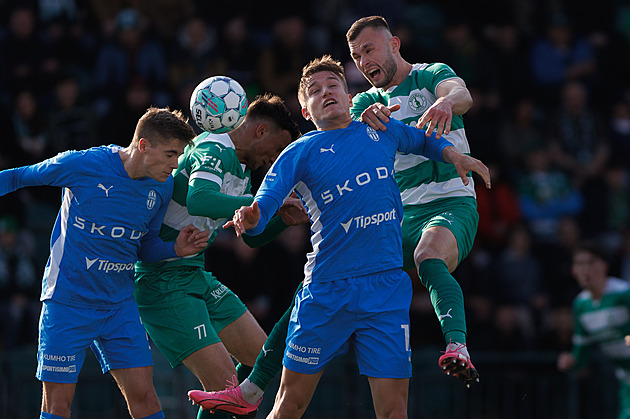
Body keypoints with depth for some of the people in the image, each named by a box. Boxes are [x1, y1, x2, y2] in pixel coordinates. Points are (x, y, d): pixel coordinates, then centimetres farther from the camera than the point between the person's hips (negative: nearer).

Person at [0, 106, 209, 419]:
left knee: (142, 393, -3)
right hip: (67, 302, -4)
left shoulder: (162, 186, 2)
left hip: (120, 305, 4)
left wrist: (176, 250, -5)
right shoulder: (80, 165, -13)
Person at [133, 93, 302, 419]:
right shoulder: (213, 151, -16)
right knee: (223, 380, -17)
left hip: (197, 277, 10)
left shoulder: (241, 168, 15)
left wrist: (287, 218, 6)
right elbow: (200, 201, -37)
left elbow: (252, 235, 26)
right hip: (163, 281, -10)